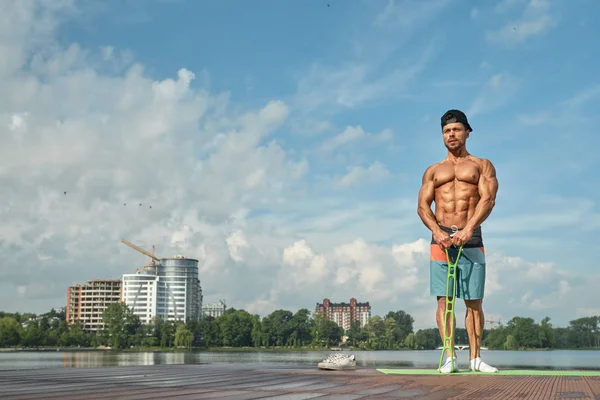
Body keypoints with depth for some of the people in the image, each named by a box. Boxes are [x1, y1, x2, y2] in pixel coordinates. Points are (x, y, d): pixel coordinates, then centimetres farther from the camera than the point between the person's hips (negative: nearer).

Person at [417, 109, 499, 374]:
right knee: (444, 300, -4)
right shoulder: (433, 171, 17)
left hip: (471, 239, -1)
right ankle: (449, 357, -3)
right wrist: (436, 231, -13)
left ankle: (475, 357, 6)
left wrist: (469, 228, -20)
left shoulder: (482, 165, 11)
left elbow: (488, 199, -4)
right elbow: (422, 206, 6)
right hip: (440, 238, 1)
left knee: (474, 301, 0)